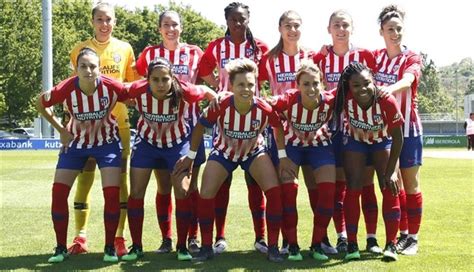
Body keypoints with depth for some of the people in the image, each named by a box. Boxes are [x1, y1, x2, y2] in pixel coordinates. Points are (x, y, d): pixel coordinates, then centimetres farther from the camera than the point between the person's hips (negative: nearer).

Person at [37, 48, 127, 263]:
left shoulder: (111, 87, -26)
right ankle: (61, 248, 10)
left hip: (107, 142, -1)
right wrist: (60, 130, -4)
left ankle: (110, 248, 5)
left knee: (112, 193, -12)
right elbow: (40, 104, -3)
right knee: (58, 192, -5)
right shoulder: (66, 89, -23)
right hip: (76, 142, 1)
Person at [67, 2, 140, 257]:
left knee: (120, 178, 2)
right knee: (84, 178, 1)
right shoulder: (80, 49, 4)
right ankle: (80, 237, 9)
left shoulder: (125, 49, 6)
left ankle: (118, 237, 9)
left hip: (118, 122, 1)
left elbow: (133, 83, 14)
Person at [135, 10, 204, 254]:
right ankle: (166, 239, 12)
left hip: (188, 124, 0)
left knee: (190, 184, 3)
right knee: (163, 186, 4)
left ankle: (193, 238, 9)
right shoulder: (149, 54, 7)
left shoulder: (194, 53, 6)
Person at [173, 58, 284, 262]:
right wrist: (190, 157, -5)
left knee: (274, 191, -18)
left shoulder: (264, 109, -30)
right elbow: (200, 126, -13)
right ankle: (206, 247, 8)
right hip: (223, 152, 0)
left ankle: (272, 247, -4)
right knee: (205, 195, -12)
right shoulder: (220, 106, -32)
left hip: (254, 152, 0)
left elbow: (279, 127, -7)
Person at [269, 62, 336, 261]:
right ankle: (292, 245, -2)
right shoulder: (288, 99, -31)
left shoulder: (330, 101, -28)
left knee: (328, 191, -12)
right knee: (287, 189, -16)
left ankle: (317, 245, 5)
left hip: (319, 145, 1)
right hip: (291, 144, -1)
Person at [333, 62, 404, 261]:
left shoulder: (387, 101, -34)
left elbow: (397, 138, -22)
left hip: (383, 142, 0)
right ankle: (352, 244, -1)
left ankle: (391, 244, -1)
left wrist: (391, 171, -20)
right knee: (353, 189, -7)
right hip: (355, 142, 1)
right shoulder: (345, 100, -33)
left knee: (390, 189, -9)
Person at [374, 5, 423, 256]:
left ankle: (413, 237, 9)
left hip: (407, 127, -3)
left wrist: (390, 88, -46)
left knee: (410, 184, 1)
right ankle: (402, 233, 20)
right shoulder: (375, 57, 6)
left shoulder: (412, 58, -6)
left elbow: (408, 79, -26)